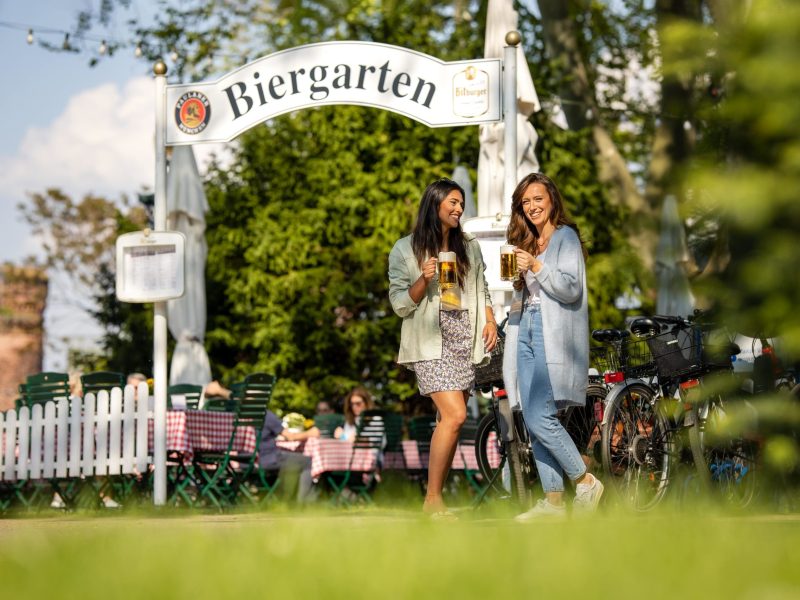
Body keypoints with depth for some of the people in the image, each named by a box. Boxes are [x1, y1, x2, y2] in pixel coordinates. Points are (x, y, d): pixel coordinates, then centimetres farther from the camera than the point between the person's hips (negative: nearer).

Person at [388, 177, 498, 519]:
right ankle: (432, 498, -12)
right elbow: (400, 305, 0)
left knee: (450, 419, 0)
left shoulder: (469, 247, 17)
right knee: (455, 415, -19)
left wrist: (490, 320, 7)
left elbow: (481, 290, 24)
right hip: (430, 341, -5)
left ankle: (437, 496, 4)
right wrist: (424, 280, -16)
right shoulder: (406, 250, 2)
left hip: (466, 339, 5)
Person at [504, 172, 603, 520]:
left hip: (554, 336, -8)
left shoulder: (565, 237, -4)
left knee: (540, 417, -17)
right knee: (533, 419, 2)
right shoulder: (528, 242, 19)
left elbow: (571, 289, -13)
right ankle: (552, 500, 5)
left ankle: (585, 482, -3)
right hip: (528, 333, 8)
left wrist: (535, 268, -19)